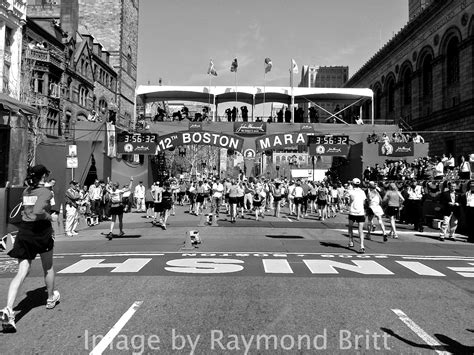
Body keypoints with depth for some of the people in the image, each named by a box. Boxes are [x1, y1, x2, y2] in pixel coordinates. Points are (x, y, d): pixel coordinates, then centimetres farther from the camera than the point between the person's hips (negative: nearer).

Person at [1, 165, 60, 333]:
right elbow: (38, 211, -27)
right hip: (41, 232, -5)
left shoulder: (26, 191, 10)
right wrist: (51, 217, -11)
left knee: (21, 272, -1)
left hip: (24, 231, 5)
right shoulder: (45, 191, -12)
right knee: (48, 267, 19)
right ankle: (51, 298, 37)